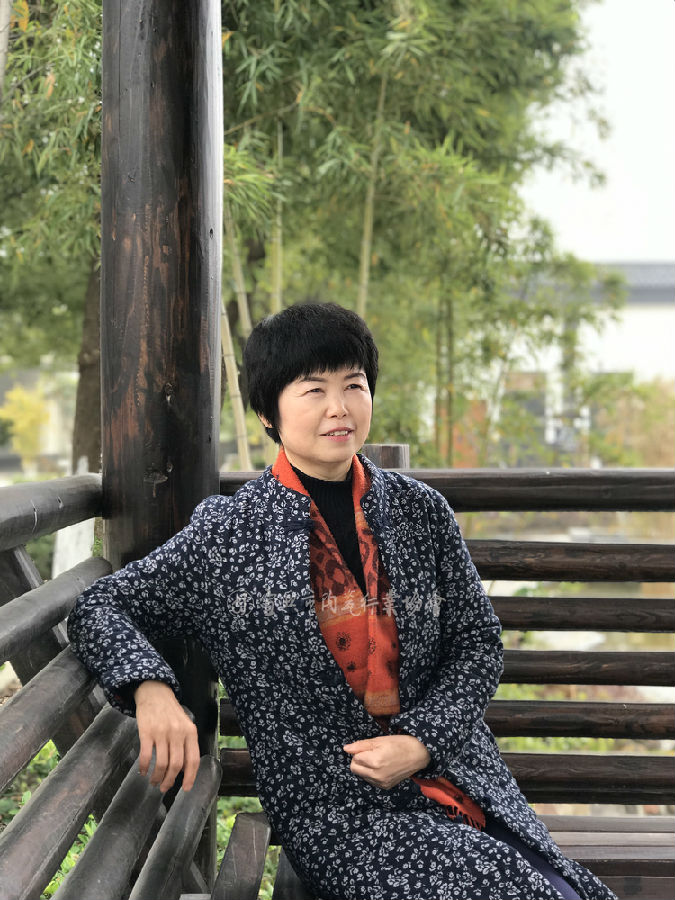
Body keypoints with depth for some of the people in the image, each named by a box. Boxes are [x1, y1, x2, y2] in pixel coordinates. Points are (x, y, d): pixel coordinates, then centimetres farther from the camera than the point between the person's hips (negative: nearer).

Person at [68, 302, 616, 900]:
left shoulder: (421, 512, 8)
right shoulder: (230, 536, -1)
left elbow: (478, 639, 11)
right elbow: (101, 609, 0)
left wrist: (422, 742, -5)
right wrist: (152, 690, -21)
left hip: (456, 776, 4)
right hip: (332, 805, -4)